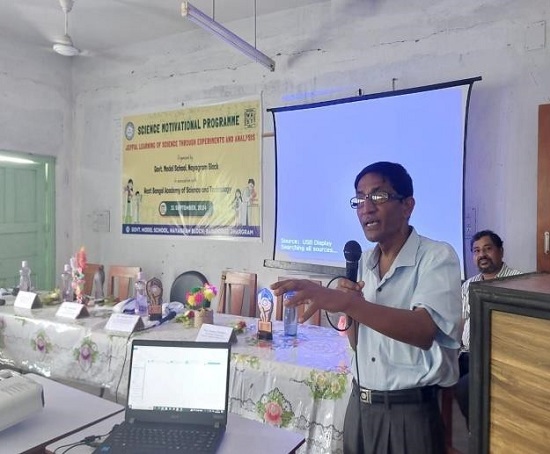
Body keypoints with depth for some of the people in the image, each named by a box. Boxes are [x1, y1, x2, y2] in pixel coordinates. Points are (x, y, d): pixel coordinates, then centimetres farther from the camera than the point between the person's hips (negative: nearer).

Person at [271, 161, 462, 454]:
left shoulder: (437, 257, -12)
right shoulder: (364, 262, 5)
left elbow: (424, 332, -29)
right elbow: (357, 343, 10)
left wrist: (348, 302, -37)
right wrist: (349, 310, -10)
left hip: (410, 412, -5)